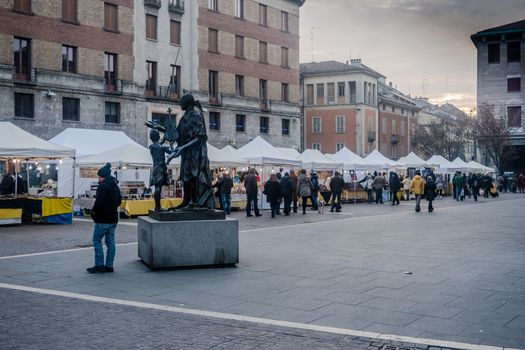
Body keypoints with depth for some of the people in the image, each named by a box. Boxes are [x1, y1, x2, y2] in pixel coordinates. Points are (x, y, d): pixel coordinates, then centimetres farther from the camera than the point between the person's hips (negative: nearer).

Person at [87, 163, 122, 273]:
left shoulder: (103, 186, -15)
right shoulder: (115, 186, 13)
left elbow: (99, 202, -24)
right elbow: (119, 201, 21)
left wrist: (94, 211, -8)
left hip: (103, 219, -8)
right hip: (113, 218, 8)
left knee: (97, 240, 2)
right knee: (110, 242, 9)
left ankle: (99, 265, -1)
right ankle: (109, 266, 12)